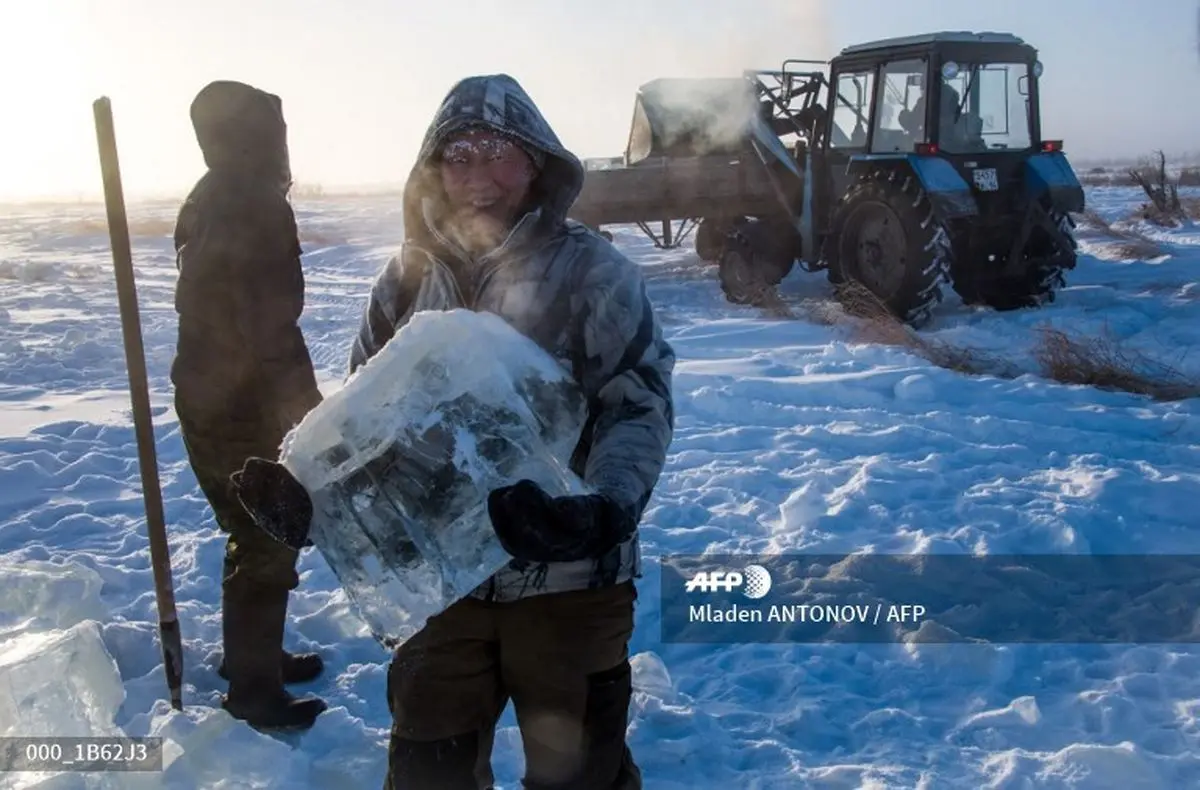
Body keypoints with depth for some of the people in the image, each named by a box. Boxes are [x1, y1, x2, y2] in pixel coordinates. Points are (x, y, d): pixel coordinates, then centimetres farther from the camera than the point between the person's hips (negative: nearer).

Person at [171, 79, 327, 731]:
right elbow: (270, 328, -23)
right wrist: (307, 407, -17)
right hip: (239, 409, -10)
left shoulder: (211, 202, 12)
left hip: (210, 402, 10)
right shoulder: (253, 208, -18)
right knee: (265, 548, 2)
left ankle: (253, 655, 38)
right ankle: (253, 694, 14)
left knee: (255, 536, 22)